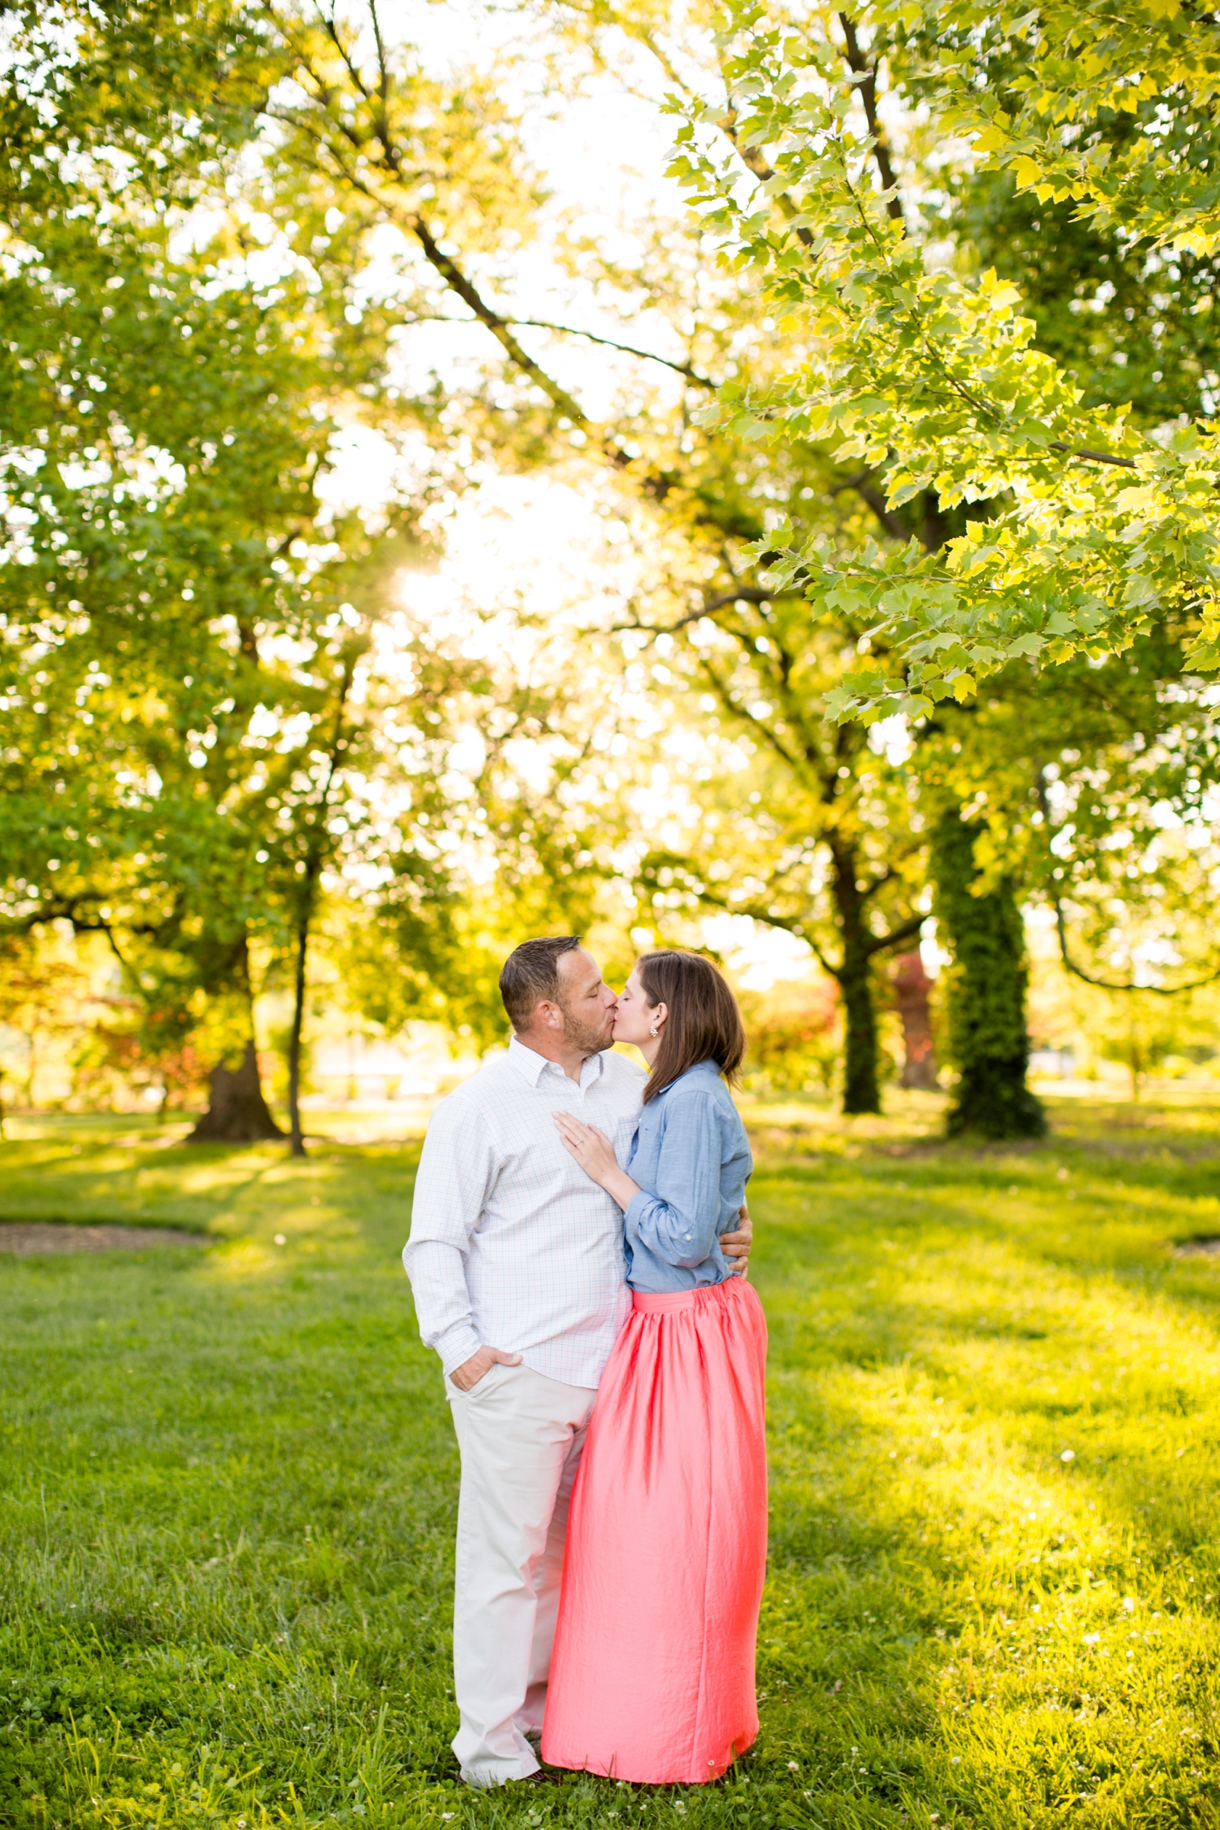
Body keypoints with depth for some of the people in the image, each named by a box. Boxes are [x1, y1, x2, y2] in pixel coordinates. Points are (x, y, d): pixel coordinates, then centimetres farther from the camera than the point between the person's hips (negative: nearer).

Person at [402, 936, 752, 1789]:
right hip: (514, 1372, -6)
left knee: (573, 1549, 16)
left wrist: (732, 1219, 4)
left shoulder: (627, 1085, 8)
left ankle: (548, 1711, 32)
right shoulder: (479, 1107, -9)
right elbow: (433, 1241, -6)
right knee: (506, 1553, 1)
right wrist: (457, 1344, -13)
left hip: (604, 1365, 6)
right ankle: (492, 1740, 16)